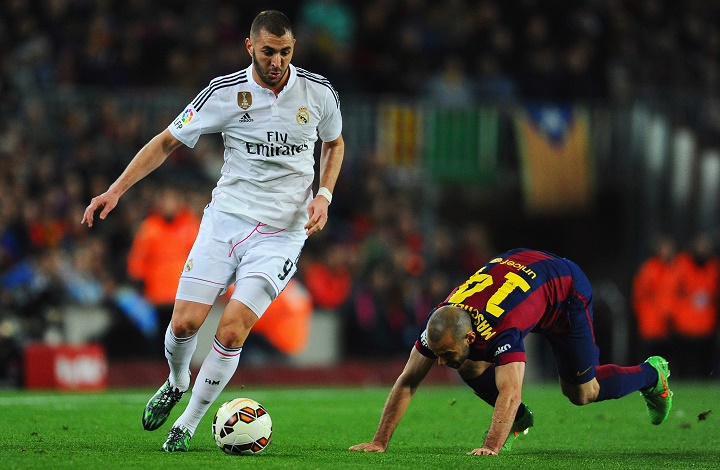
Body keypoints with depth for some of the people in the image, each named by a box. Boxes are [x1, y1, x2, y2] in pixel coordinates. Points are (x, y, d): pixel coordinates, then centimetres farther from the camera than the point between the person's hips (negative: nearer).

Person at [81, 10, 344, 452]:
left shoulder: (319, 92, -4)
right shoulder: (225, 92, -7)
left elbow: (334, 143, 17)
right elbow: (168, 141, 2)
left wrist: (323, 195, 0)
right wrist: (116, 190, -6)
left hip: (282, 231, -1)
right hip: (227, 217, 1)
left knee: (231, 332, -14)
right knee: (185, 322, -7)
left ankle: (188, 425, 3)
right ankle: (177, 382, 28)